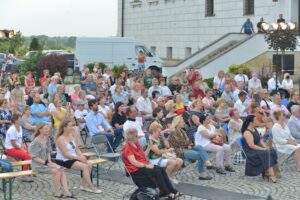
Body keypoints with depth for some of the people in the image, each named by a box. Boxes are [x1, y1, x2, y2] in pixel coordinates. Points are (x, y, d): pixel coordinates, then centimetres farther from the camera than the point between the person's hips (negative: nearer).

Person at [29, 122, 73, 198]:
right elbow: (34, 157, -17)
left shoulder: (46, 139, 8)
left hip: (45, 162, 7)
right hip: (38, 164, -7)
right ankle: (56, 193, -9)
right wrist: (46, 163, -19)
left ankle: (66, 192, -16)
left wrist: (50, 161, -2)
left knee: (61, 170, -12)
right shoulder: (36, 142, -16)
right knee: (57, 171, -21)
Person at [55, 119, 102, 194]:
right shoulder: (60, 139, -17)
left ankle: (84, 185, 1)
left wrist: (82, 156, -7)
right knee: (84, 166, -23)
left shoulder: (71, 136, 9)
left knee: (89, 165, -10)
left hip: (73, 158, 8)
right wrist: (79, 158, -19)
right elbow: (65, 154, -21)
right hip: (63, 161, -8)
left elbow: (77, 149, 12)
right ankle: (92, 188, -16)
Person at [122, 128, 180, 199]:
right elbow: (133, 162, -21)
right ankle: (167, 193, -16)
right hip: (136, 170, -9)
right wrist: (146, 166, -22)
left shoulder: (137, 144, 13)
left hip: (143, 165, 9)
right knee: (157, 172, -23)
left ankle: (172, 191, -10)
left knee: (161, 170, -9)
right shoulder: (127, 148, -14)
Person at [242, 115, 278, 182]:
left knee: (272, 151, -14)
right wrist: (263, 149, -23)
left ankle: (267, 172, -19)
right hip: (251, 152, -9)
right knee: (266, 154, -29)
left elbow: (260, 140, 16)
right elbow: (251, 146, -23)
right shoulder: (247, 132, -17)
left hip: (258, 148, 9)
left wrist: (265, 146, -2)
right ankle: (271, 174, -30)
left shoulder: (255, 129, 13)